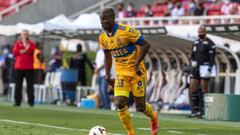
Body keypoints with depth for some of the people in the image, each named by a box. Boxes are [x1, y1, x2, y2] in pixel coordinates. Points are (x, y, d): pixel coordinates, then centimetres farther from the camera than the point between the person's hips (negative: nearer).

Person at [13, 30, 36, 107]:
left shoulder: (31, 43, 9)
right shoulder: (17, 43, 11)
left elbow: (32, 50, -12)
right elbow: (15, 52, -5)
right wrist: (25, 50, -9)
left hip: (29, 68, -1)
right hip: (19, 67, 1)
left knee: (30, 84, -3)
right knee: (18, 85, 2)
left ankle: (31, 101, -1)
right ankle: (17, 102, 5)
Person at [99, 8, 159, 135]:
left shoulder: (126, 31, -19)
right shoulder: (102, 37, 0)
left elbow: (146, 45, -14)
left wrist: (137, 63, -22)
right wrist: (107, 76, 7)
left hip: (136, 71, -5)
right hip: (121, 73, 5)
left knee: (140, 106, 1)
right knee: (120, 104, -13)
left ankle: (153, 117, 35)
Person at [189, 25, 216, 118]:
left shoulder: (210, 43, -9)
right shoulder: (196, 43, 14)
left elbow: (212, 58, -14)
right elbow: (192, 56, 19)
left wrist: (209, 71, -23)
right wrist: (193, 62, -5)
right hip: (196, 69, 7)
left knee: (204, 89, -4)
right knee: (192, 88, 0)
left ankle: (202, 111, 1)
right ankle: (195, 110, 6)